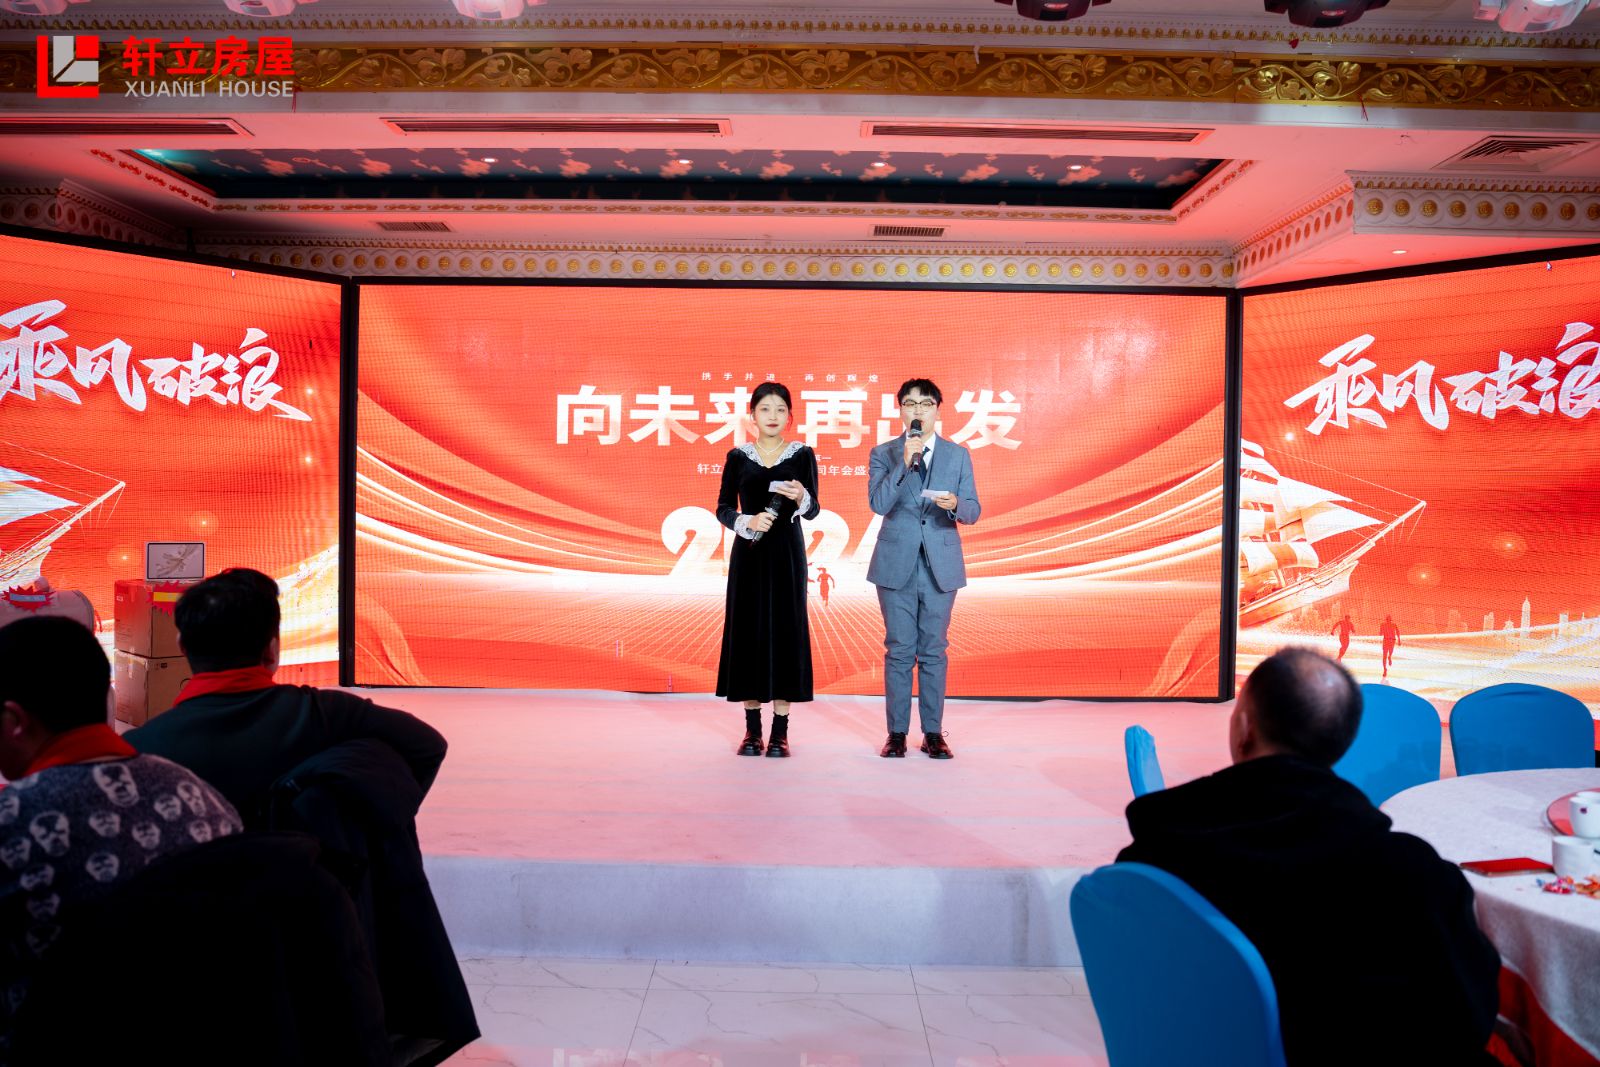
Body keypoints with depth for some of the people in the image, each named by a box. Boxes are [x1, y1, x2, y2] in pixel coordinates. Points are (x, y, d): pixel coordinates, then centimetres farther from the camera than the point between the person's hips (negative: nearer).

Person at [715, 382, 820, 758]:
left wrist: (801, 497, -23)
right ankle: (752, 730, 10)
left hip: (787, 555, -1)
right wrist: (748, 522, -16)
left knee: (784, 629, -1)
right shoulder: (738, 457, 5)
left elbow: (813, 511, -1)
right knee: (748, 630, 1)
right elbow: (723, 508, 3)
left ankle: (780, 731, 5)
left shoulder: (802, 455, 3)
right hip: (749, 554, 1)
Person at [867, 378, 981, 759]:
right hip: (897, 565, -1)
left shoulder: (958, 455, 6)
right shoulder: (883, 453, 3)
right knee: (899, 650, 3)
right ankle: (897, 733, 11)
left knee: (933, 650, 6)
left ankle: (933, 733, 13)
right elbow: (878, 504, -11)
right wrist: (904, 462, -19)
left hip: (940, 565, 1)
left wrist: (955, 505, -20)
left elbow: (973, 512, 3)